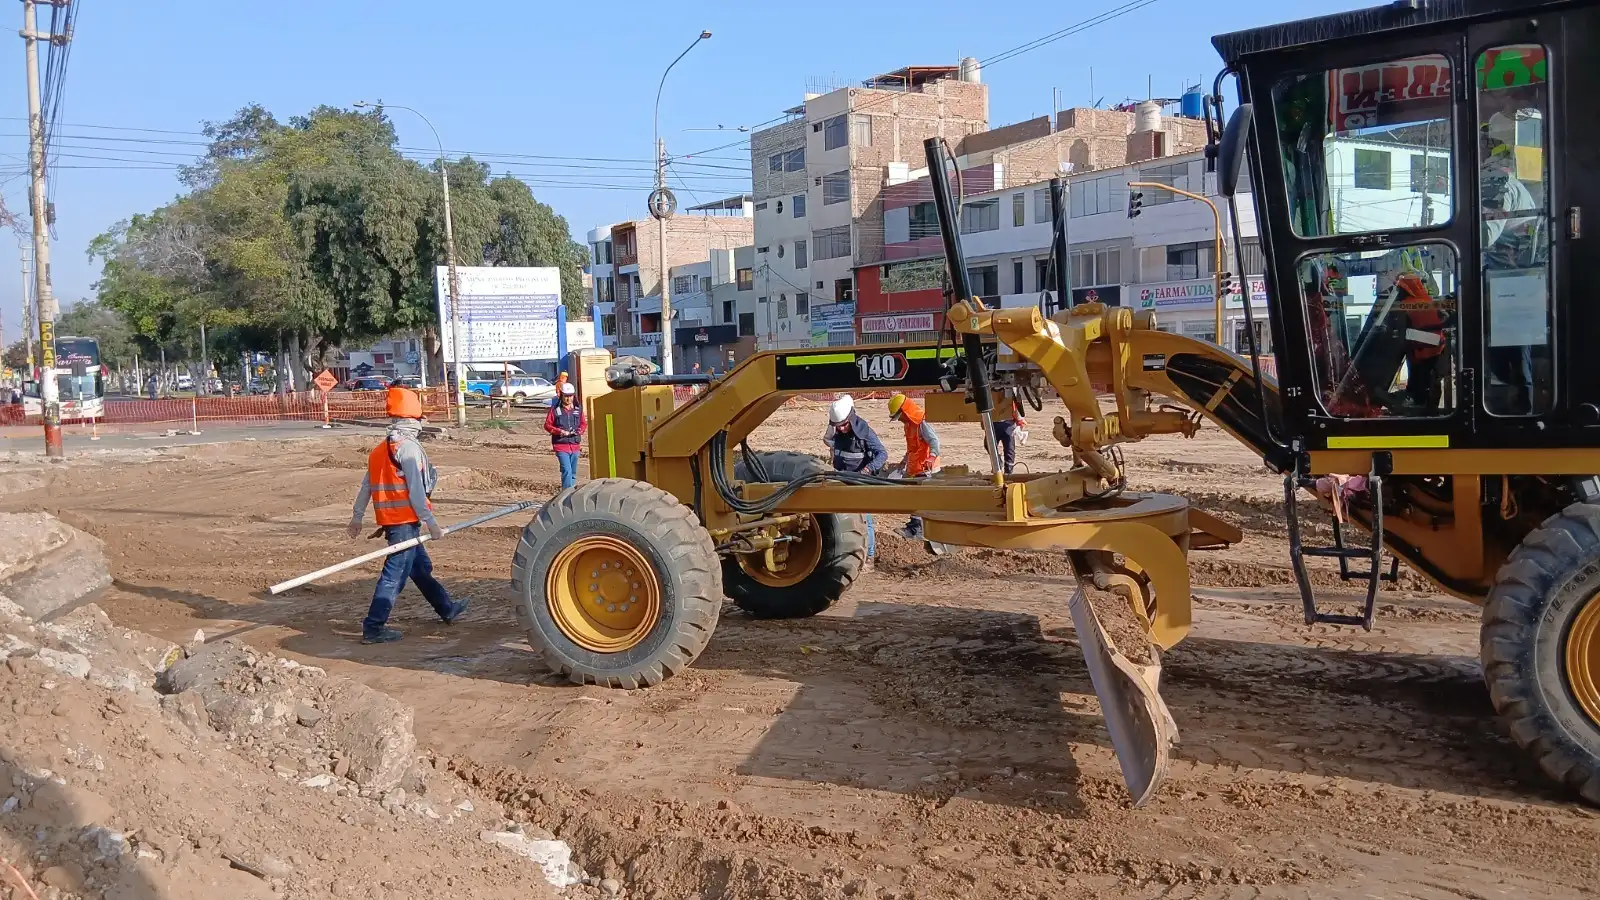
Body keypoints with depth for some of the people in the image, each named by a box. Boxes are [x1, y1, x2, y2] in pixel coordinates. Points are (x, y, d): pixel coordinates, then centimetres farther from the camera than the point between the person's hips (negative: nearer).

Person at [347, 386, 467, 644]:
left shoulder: (381, 449, 13)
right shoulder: (408, 447, -15)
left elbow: (367, 485, 17)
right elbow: (416, 490, -18)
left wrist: (357, 516, 23)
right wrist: (431, 522, -14)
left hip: (391, 519, 10)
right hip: (405, 520, -10)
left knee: (421, 566, 19)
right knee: (395, 574, -6)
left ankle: (447, 609, 33)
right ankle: (373, 628, -5)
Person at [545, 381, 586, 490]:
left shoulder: (578, 409, 7)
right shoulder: (555, 409, -4)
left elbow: (584, 423, 15)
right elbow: (547, 425, -2)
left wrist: (580, 430, -7)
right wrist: (559, 431, -16)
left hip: (575, 445, 5)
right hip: (561, 445, -5)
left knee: (573, 473, 14)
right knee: (567, 471, -17)